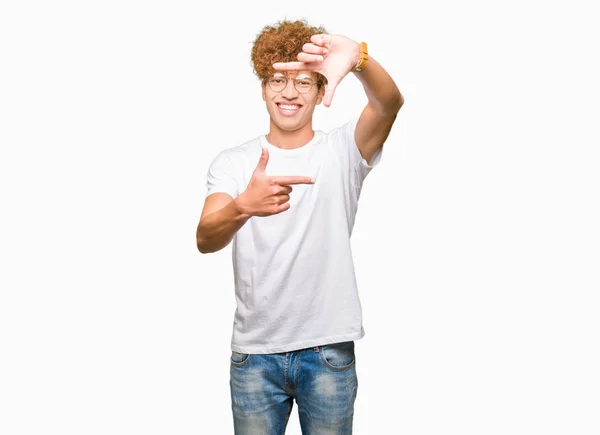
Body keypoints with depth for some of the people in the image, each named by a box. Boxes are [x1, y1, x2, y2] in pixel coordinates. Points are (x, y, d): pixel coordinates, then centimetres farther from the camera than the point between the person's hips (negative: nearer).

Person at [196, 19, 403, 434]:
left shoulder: (342, 150, -2)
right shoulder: (232, 162, 0)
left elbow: (389, 104, -23)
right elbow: (205, 240, -17)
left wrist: (357, 58, -46)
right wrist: (242, 207, -40)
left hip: (329, 350, -1)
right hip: (255, 352, 1)